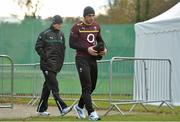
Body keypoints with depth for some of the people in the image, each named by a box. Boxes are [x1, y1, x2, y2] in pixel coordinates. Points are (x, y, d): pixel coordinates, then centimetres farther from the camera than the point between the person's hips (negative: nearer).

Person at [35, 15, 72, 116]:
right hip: (47, 65, -7)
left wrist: (61, 62, 13)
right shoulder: (45, 34, -4)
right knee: (54, 86, -13)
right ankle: (62, 108, -22)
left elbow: (63, 49, 22)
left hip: (56, 65, 7)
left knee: (47, 87, 10)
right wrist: (45, 58, -11)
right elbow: (38, 47, -4)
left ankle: (41, 109, 17)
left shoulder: (61, 34, 15)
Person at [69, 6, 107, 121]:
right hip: (82, 59, -7)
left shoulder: (96, 26, 10)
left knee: (92, 86, 13)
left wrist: (104, 48, 3)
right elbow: (72, 43, -10)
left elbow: (99, 39, 24)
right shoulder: (77, 27, -8)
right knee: (87, 86, -11)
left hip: (93, 59, 7)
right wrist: (87, 49, -19)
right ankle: (91, 113, -13)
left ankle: (80, 106, 33)